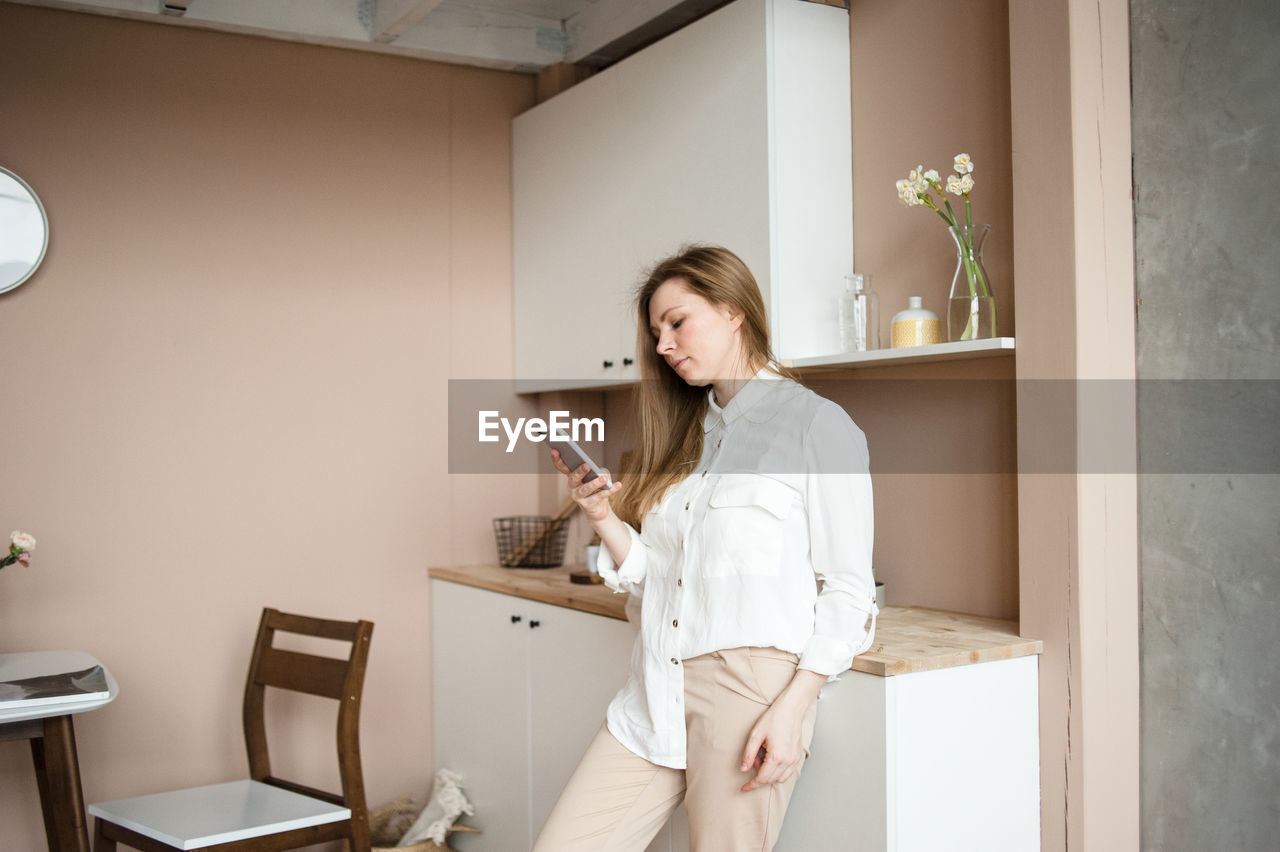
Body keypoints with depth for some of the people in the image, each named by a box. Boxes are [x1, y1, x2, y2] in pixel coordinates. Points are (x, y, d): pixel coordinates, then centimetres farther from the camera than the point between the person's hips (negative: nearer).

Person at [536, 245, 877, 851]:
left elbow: (847, 589, -6)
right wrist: (604, 517, 0)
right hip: (657, 691, 6)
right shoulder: (687, 436, 19)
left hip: (751, 686, -6)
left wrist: (793, 706, -15)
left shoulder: (817, 425, -2)